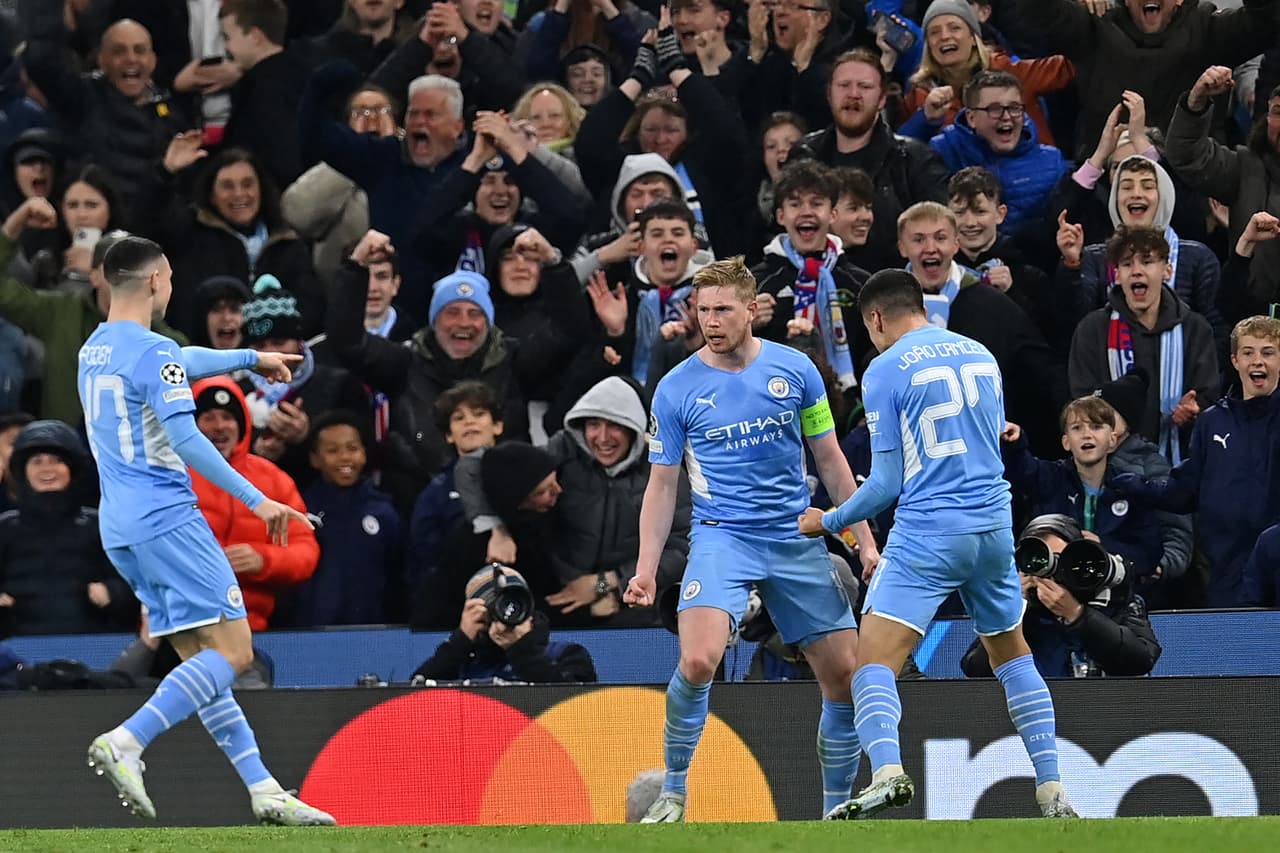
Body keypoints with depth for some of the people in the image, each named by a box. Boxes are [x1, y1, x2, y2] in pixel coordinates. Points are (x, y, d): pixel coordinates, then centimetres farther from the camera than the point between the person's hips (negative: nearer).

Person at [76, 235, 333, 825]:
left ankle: (265, 792, 5)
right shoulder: (152, 353, -12)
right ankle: (125, 742, -23)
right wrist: (254, 500, -20)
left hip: (119, 528, 9)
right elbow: (185, 439, -21)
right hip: (165, 517, -9)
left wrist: (251, 358, 47)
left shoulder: (94, 351, 17)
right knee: (232, 652, -9)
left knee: (201, 659, 8)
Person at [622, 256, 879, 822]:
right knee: (698, 660, -26)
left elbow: (830, 461, 10)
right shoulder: (676, 389, -1)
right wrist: (646, 569, -4)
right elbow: (662, 485, 5)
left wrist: (865, 541, 7)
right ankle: (673, 792, -8)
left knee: (844, 678, -1)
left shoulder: (795, 370, 2)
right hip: (721, 537, -2)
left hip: (797, 538, 2)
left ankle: (837, 811, 15)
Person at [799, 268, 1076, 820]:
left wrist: (829, 522, 9)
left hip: (927, 533, -6)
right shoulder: (981, 356, 13)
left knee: (874, 663, -9)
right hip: (994, 526, 6)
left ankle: (887, 772, -34)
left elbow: (888, 482, -5)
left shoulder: (885, 371, -5)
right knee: (1013, 656, 21)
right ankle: (1053, 791, 14)